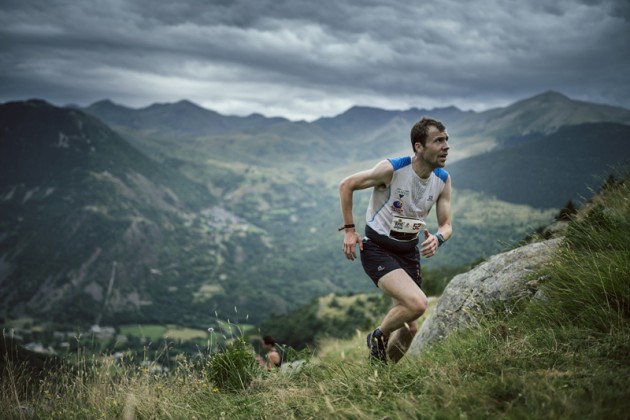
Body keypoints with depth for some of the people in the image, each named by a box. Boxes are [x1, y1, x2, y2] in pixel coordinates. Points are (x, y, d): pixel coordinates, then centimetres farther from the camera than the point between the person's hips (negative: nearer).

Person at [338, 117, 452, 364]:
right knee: (418, 303, -27)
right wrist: (350, 230, -10)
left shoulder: (443, 179, -4)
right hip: (377, 249, -6)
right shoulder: (392, 169, -21)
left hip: (409, 251, 6)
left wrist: (437, 238, -23)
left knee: (409, 330, 8)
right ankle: (378, 336, 2)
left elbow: (446, 224, 1)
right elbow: (346, 185, -9)